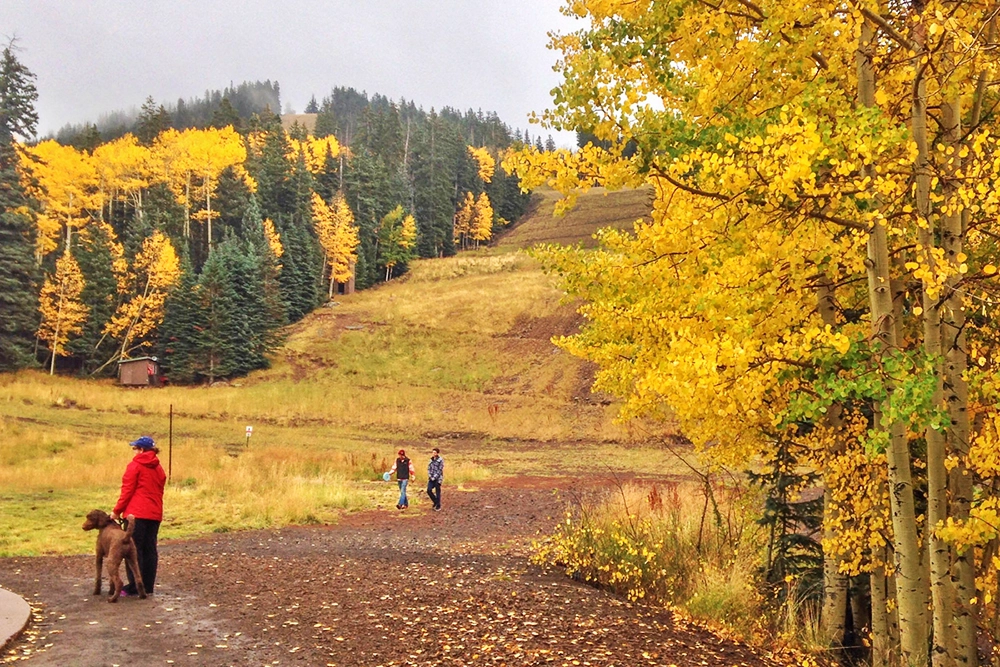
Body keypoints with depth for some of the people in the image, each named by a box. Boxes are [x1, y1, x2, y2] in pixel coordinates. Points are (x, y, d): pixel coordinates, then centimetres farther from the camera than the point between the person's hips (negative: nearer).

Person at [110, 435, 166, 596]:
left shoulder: (135, 465, -5)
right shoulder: (158, 468, 15)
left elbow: (127, 490, -8)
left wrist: (117, 510, -1)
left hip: (137, 513, -6)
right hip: (154, 514, 7)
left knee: (134, 550, -2)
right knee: (150, 550, 8)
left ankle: (134, 587, -2)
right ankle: (148, 587, 10)